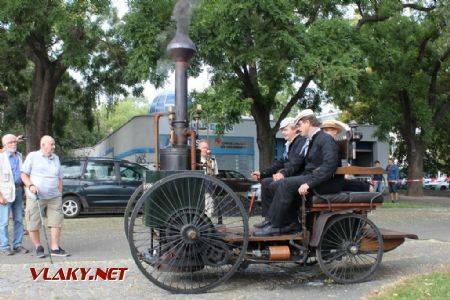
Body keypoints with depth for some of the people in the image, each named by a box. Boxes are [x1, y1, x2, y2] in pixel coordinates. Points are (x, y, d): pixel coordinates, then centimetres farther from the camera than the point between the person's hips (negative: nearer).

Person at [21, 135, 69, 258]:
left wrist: (60, 194, 11)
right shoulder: (32, 156, 0)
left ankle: (55, 248, 8)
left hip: (54, 197, 4)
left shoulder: (56, 158, 13)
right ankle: (38, 247, 18)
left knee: (56, 222, 0)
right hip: (36, 197, -4)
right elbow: (24, 174, -1)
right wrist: (30, 185, -17)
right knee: (33, 225, 1)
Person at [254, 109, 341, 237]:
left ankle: (275, 226, -15)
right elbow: (297, 163, 19)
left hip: (326, 182, -9)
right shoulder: (309, 140, 16)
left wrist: (309, 183, -30)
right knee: (283, 184, -3)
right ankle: (290, 222, -2)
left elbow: (329, 165, -25)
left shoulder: (326, 139, -12)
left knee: (286, 184, -22)